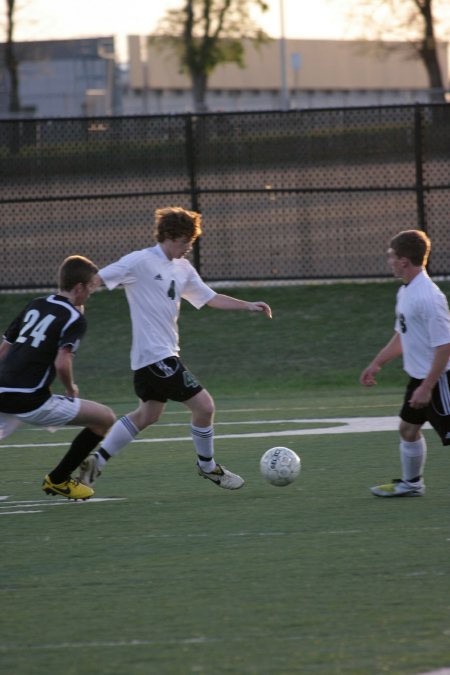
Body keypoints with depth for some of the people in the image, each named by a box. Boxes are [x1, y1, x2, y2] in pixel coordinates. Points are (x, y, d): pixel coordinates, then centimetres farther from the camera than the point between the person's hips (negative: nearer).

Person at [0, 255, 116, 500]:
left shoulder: (34, 305, 16)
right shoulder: (75, 318, -4)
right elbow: (62, 363, -18)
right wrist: (71, 390, 1)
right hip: (30, 401, -7)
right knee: (105, 418, 6)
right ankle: (57, 480, 14)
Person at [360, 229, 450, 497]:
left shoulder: (429, 296, -25)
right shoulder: (406, 292, 6)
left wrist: (427, 387, -24)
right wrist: (377, 364, 26)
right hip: (419, 376, 10)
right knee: (408, 428, 21)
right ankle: (411, 483, 39)